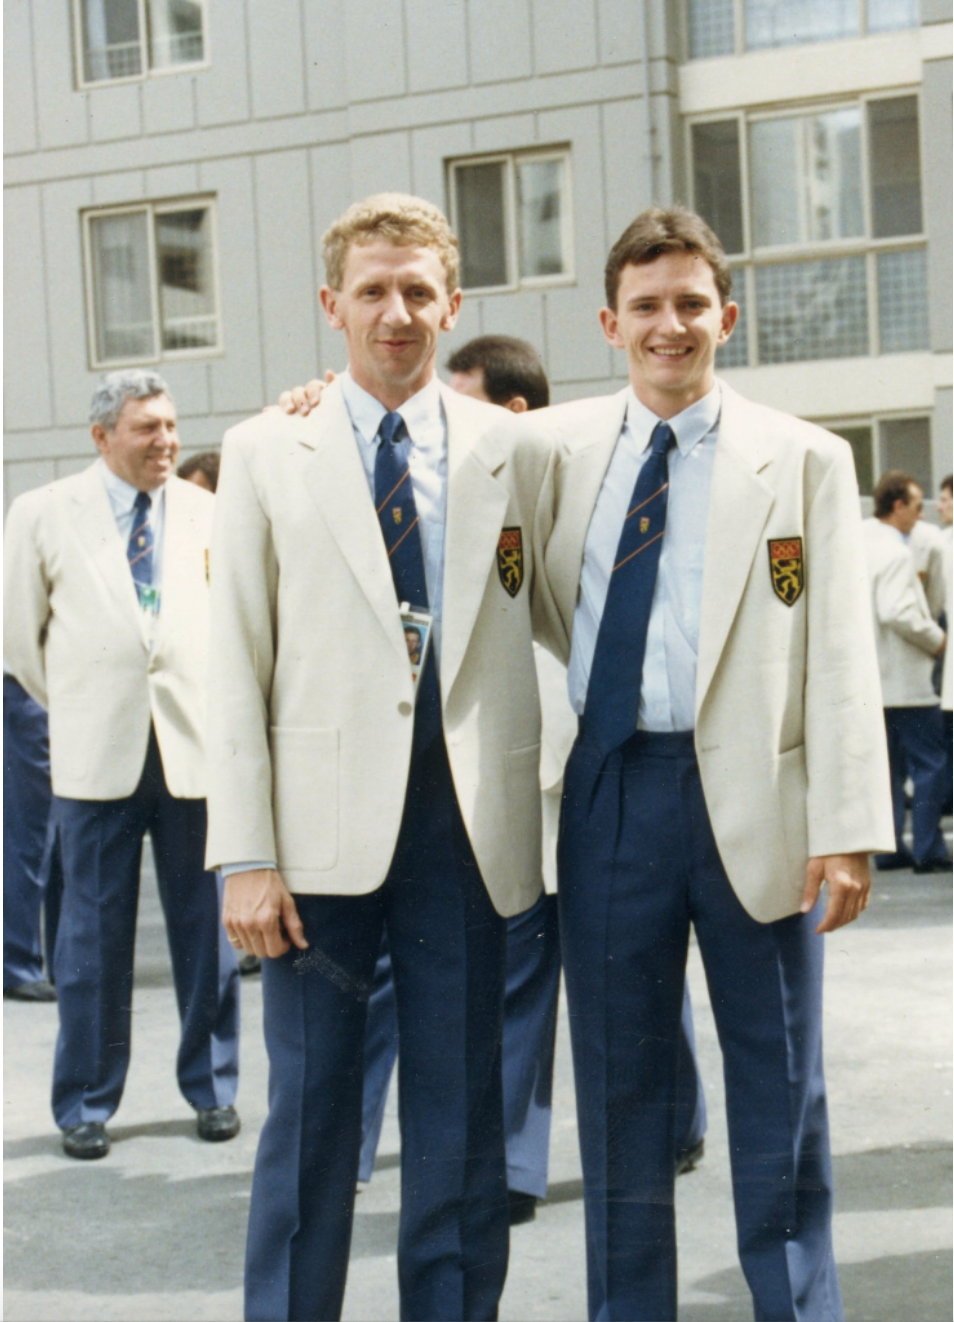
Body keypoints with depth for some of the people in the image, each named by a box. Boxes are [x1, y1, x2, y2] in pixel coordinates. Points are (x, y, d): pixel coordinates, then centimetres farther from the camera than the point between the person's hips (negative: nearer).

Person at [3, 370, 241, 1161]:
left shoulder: (209, 514, 6)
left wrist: (219, 707, 6)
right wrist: (72, 707, 11)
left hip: (196, 745, 1)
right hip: (96, 753, -1)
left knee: (206, 926, 6)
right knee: (93, 934, 3)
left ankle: (212, 1088, 21)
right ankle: (86, 1104, 15)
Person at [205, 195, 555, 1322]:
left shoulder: (514, 456, 6)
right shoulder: (265, 455, 4)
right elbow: (236, 666, 0)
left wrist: (548, 819, 1)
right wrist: (245, 856, -7)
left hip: (468, 822, 1)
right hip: (322, 823, -1)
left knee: (460, 1119, 8)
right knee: (309, 1111, 5)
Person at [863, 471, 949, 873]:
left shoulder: (862, 543, 10)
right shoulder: (895, 552, -17)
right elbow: (897, 613, -25)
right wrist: (937, 640, -11)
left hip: (875, 677, 9)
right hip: (904, 678, -9)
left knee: (889, 765, 12)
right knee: (929, 764, -2)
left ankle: (890, 849, 13)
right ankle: (928, 851, -3)